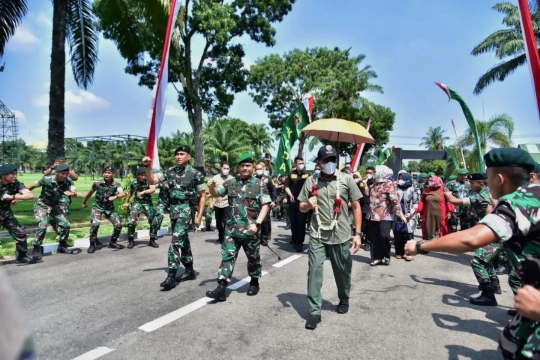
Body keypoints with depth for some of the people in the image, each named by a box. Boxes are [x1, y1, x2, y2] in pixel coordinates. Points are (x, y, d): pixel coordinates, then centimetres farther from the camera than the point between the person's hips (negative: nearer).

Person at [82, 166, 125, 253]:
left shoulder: (116, 184, -16)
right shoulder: (97, 183, -14)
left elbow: (122, 193, -34)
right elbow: (90, 193, 5)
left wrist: (115, 197, -56)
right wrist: (84, 202, 20)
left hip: (110, 207, 2)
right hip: (98, 206, -1)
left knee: (118, 225, -7)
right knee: (95, 224, -24)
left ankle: (112, 242, 18)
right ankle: (92, 244, -5)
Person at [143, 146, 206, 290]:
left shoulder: (196, 174, -6)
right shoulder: (170, 171, 7)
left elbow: (203, 195, -3)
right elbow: (152, 181, 8)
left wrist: (199, 216, -7)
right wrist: (147, 166, -8)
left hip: (185, 209, -6)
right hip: (173, 209, 6)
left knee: (176, 240, -15)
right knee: (183, 240, 14)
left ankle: (171, 276, -11)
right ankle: (189, 271, 27)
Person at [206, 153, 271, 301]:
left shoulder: (259, 184, -4)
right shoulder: (231, 182, 6)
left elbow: (266, 205, -6)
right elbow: (215, 193, 12)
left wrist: (257, 223, -16)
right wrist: (212, 186, -12)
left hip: (250, 229, -2)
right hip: (232, 228, 3)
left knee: (253, 258, 13)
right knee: (227, 256, 1)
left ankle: (254, 283, 34)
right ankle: (221, 289, 3)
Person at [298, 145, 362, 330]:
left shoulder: (346, 179, -1)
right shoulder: (311, 181, 3)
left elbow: (356, 207, 1)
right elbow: (301, 208, 10)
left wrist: (358, 233, -4)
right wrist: (308, 204, -15)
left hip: (341, 236, -1)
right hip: (317, 236, 1)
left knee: (343, 272, 14)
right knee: (314, 271, -2)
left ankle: (344, 300, 40)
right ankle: (314, 311, 8)